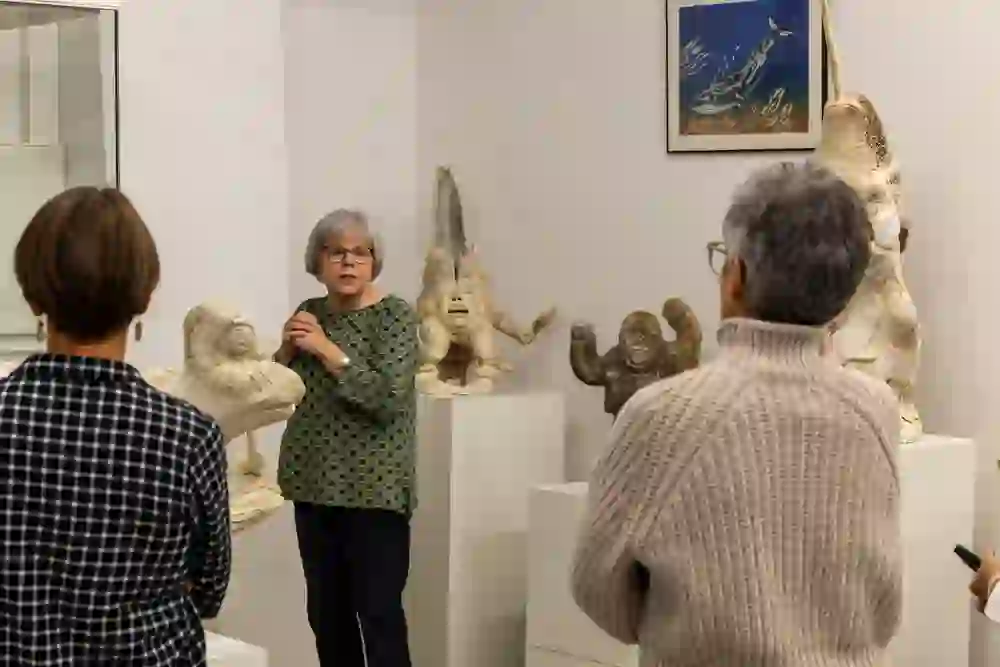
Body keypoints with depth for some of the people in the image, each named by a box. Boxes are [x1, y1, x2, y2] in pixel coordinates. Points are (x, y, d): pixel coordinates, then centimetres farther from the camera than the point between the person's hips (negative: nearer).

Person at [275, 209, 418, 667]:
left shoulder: (395, 315, -7)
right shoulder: (309, 313, 9)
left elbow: (388, 398, -19)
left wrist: (327, 349, -17)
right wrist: (286, 349, -5)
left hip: (374, 490, -6)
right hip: (314, 486, 6)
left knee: (379, 613, -8)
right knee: (324, 612, 9)